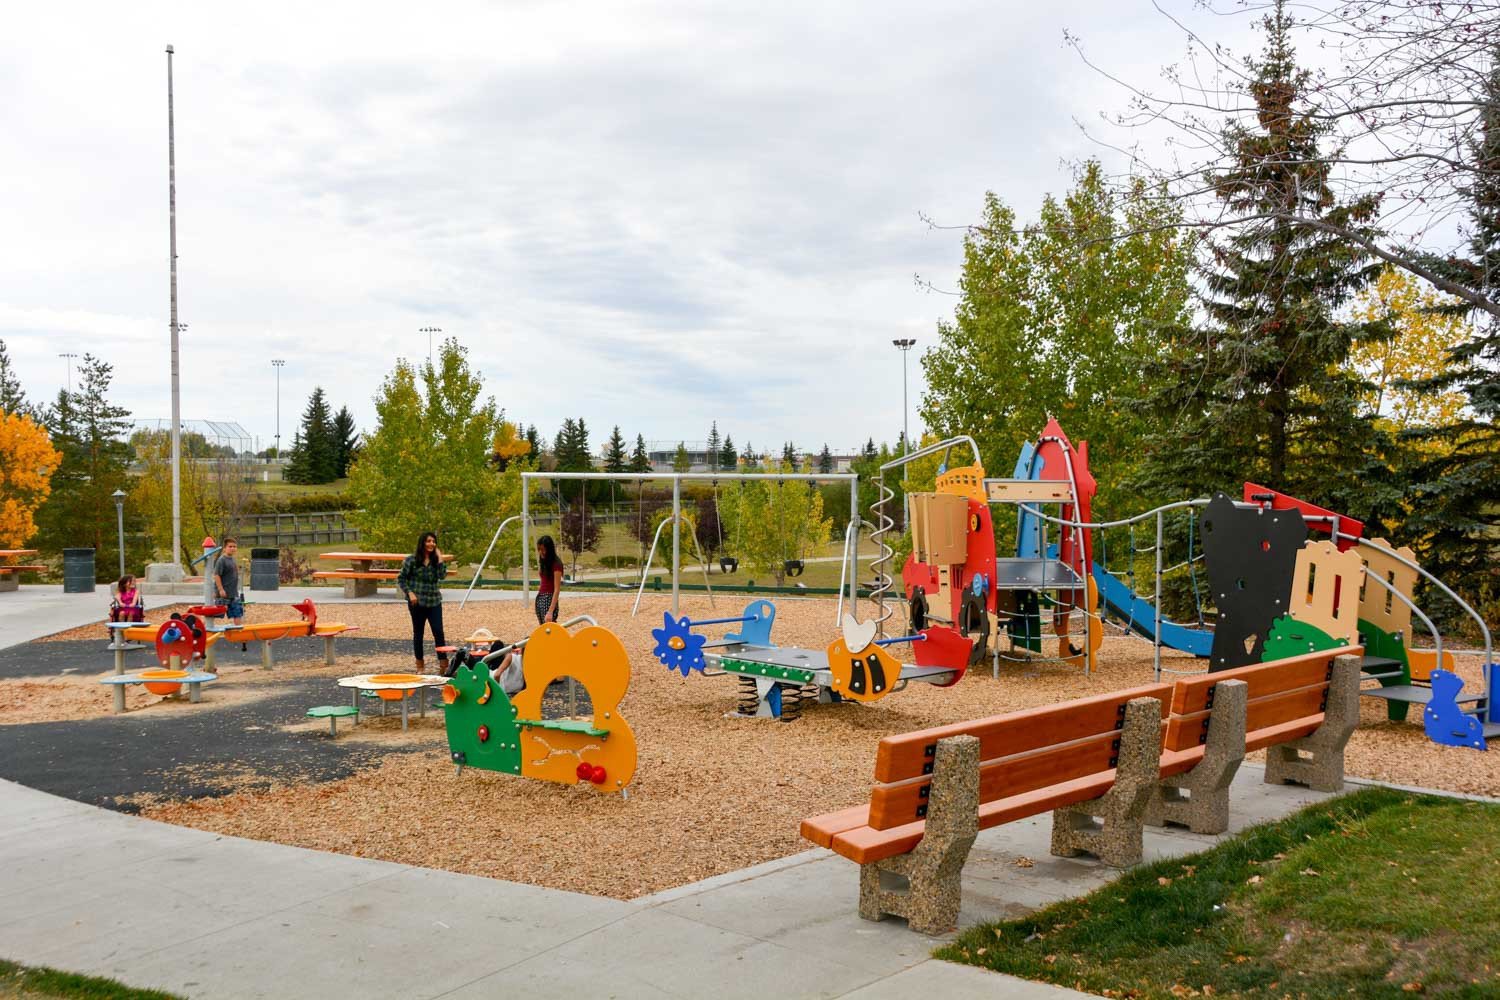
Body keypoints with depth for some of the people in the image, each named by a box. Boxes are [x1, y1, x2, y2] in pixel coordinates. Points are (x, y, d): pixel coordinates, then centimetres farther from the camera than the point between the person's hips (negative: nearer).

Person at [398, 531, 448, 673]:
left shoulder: (436, 560, 5)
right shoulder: (412, 560, -4)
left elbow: (442, 575, -9)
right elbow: (401, 579, 0)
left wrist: (440, 558, -10)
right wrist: (409, 593, -11)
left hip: (434, 601, 2)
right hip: (417, 602, -2)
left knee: (438, 632, -6)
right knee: (418, 633, 8)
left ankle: (444, 665, -3)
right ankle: (420, 666, 19)